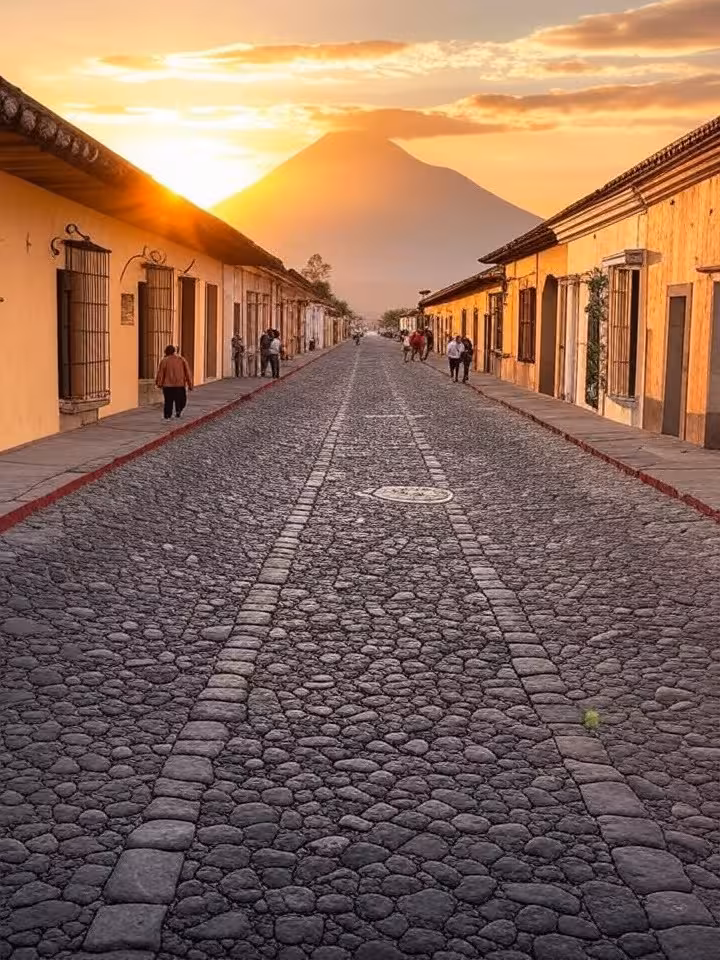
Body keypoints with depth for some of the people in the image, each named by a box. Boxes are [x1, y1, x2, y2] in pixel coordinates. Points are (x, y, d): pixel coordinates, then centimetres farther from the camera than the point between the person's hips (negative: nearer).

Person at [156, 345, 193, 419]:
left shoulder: (164, 360, -1)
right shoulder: (182, 359, 4)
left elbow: (160, 373, -1)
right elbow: (188, 372, 2)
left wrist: (159, 384, 9)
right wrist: (190, 384, 6)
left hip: (168, 385, 0)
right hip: (180, 385, 0)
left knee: (168, 401, 8)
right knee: (181, 400, 16)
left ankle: (167, 416, 2)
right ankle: (178, 410, -6)